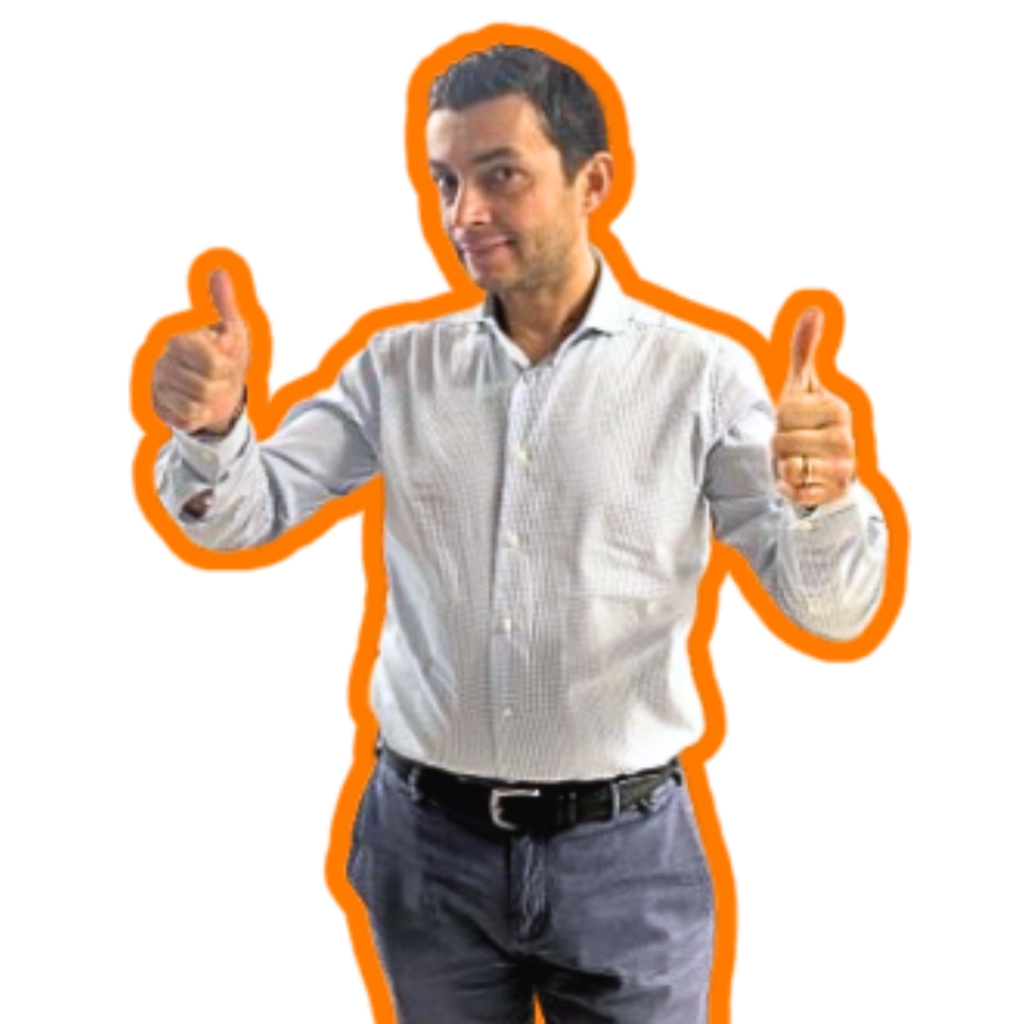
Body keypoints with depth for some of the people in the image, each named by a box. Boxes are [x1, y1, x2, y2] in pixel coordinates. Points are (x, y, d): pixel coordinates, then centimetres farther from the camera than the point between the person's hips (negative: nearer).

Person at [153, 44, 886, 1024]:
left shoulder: (699, 371, -7)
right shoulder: (399, 365, 1)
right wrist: (211, 428, -24)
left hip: (622, 847, -2)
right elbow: (242, 515, -2)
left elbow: (832, 611, -10)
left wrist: (828, 500, -32)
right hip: (425, 837, 2)